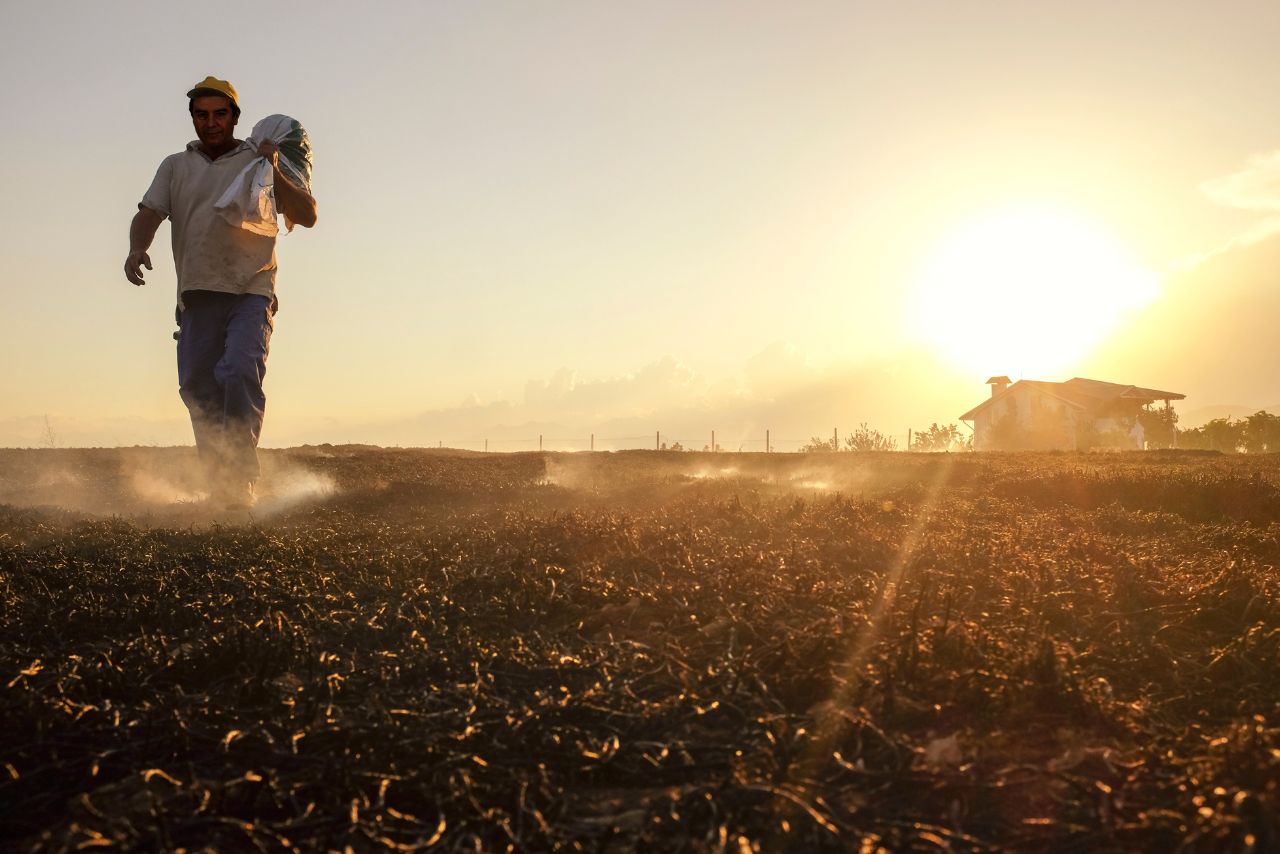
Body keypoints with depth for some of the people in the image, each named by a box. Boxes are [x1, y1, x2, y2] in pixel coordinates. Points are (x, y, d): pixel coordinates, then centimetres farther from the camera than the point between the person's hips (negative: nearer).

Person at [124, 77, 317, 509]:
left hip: (251, 291, -3)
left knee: (240, 373, -22)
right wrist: (137, 248, -15)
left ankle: (240, 478, -19)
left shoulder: (261, 162, 13)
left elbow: (307, 215, 4)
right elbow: (149, 212, 6)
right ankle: (218, 481, 11)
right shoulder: (175, 166, 20)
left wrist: (274, 171, -9)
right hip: (197, 295, 3)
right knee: (196, 387, 0)